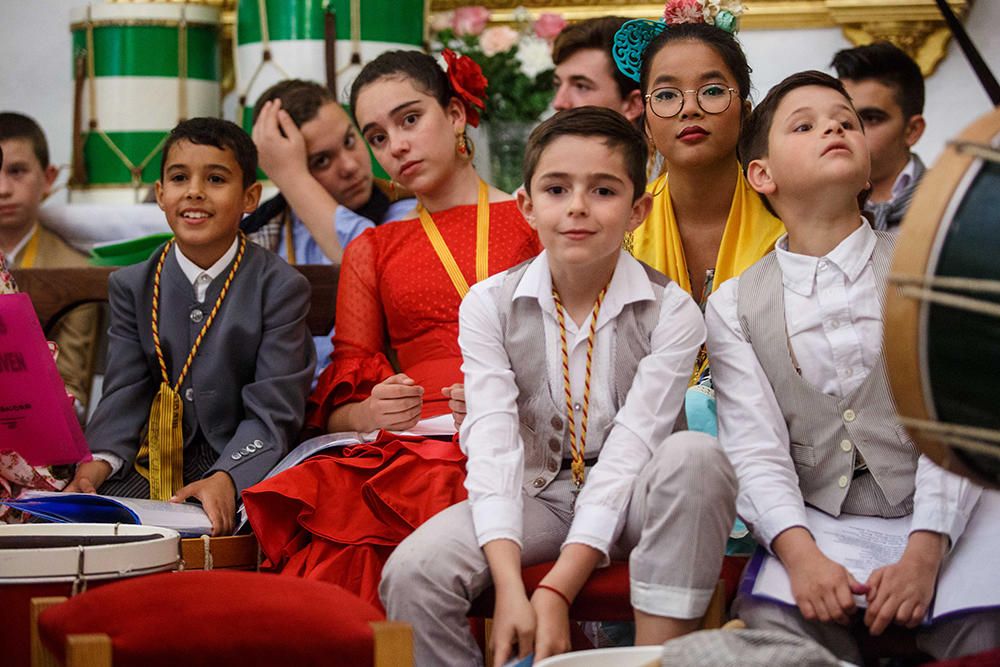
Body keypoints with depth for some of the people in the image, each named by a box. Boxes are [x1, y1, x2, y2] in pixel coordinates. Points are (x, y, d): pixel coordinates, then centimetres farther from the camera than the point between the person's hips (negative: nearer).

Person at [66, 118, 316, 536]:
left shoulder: (280, 288, -5)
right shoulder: (131, 287, 9)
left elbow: (272, 411, -11)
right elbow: (125, 392, 2)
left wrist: (225, 479, -29)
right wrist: (100, 460, -20)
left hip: (243, 461, -4)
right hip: (156, 461, 4)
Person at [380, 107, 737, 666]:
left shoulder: (671, 314, -9)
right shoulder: (490, 306, -3)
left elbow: (629, 451, -17)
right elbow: (494, 447, -13)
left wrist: (556, 591, -27)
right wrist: (510, 588, -28)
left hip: (625, 498, -1)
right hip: (534, 495, 1)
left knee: (696, 456, -34)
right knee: (412, 572, -26)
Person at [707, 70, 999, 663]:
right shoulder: (734, 306, 8)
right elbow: (755, 450, -2)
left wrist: (923, 554, -21)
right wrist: (800, 553, -22)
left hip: (932, 529, -1)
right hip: (808, 533, 1)